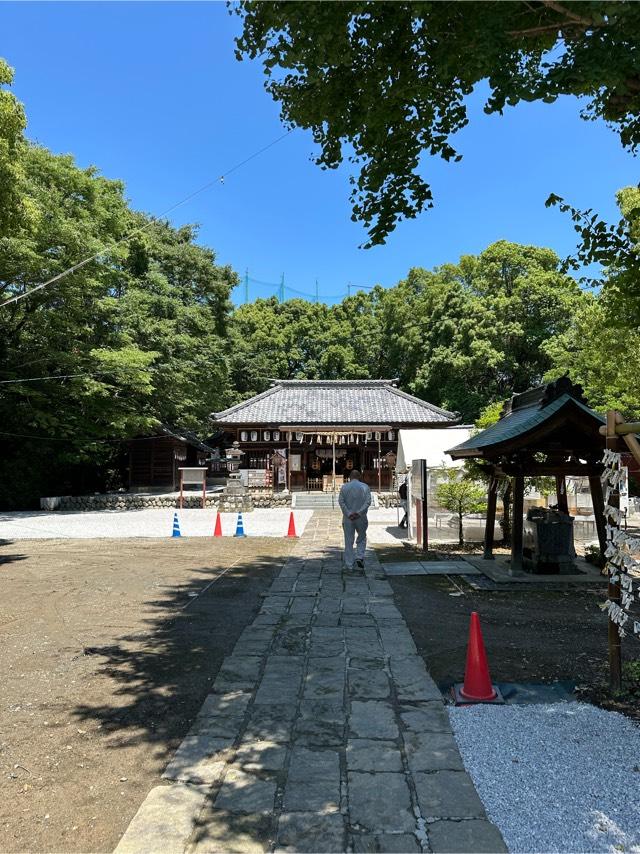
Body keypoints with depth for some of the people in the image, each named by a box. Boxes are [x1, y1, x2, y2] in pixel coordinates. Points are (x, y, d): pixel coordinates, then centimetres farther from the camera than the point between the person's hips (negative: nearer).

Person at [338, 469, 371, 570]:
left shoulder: (344, 487, 3)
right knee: (362, 538, 18)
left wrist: (348, 514, -12)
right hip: (361, 518, 0)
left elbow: (341, 501, -8)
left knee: (348, 541, 7)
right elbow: (368, 501, -9)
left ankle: (349, 564, 9)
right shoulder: (365, 487, 2)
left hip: (348, 518, 1)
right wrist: (359, 512, -14)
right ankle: (360, 557, 0)